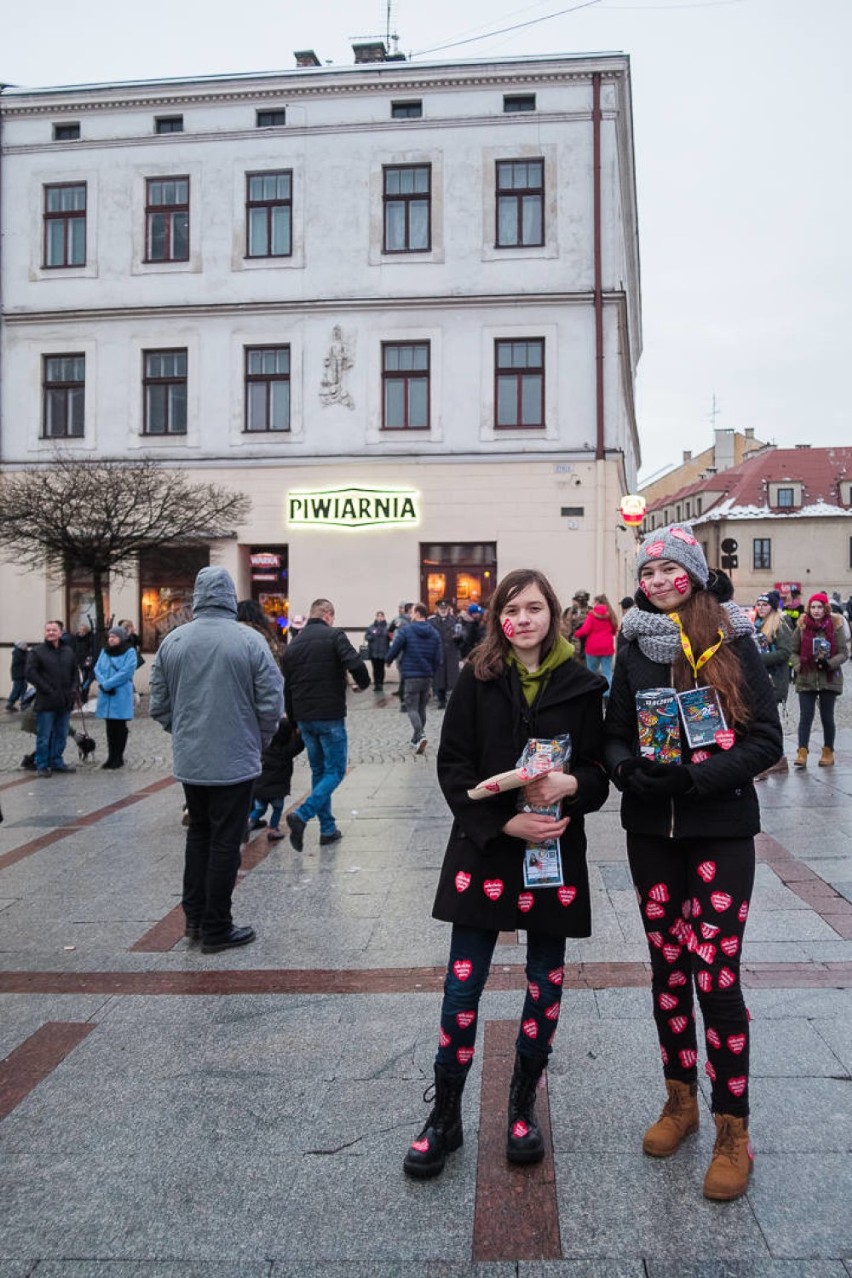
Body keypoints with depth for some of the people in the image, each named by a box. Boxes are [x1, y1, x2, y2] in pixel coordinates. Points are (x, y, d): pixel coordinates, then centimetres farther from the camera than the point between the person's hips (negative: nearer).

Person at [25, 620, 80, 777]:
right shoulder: (36, 652, -3)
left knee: (61, 735, 12)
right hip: (46, 702, -5)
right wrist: (47, 690, -15)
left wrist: (75, 688, 3)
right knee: (44, 736, 0)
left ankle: (56, 762, 23)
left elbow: (75, 672, 19)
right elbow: (30, 674, -10)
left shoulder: (68, 651, 13)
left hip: (65, 701, 5)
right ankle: (42, 765, 9)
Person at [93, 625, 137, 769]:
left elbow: (126, 672, -16)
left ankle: (118, 758, 9)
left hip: (121, 696, -5)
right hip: (106, 695, 5)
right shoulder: (104, 651, 13)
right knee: (110, 727, 10)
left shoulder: (130, 652, -6)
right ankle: (111, 757, 17)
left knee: (119, 727, 3)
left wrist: (106, 684, -17)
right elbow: (97, 669, 5)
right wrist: (103, 683, -14)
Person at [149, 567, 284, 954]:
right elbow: (272, 702, -11)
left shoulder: (172, 641, -2)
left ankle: (195, 918, 29)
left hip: (189, 759, 4)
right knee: (224, 842, 5)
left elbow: (159, 705, 3)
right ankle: (216, 929, 14)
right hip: (235, 760, -4)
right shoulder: (250, 640, -12)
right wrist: (260, 739, 7)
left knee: (198, 833, 21)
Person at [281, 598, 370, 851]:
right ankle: (302, 815, -17)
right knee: (335, 771, 2)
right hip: (330, 716, -6)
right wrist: (363, 683, 0)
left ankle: (328, 829, 16)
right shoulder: (334, 635, -7)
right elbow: (355, 665, -21)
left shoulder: (293, 645, 12)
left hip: (304, 718, 6)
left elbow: (288, 688, 16)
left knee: (318, 771, 16)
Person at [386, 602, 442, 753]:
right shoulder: (434, 633, 4)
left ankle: (420, 736, -21)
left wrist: (389, 661, 14)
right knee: (421, 708, 15)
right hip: (428, 676, 5)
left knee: (412, 708, -1)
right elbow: (438, 657, 2)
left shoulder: (406, 631, -9)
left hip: (411, 675, -5)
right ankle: (416, 740, 22)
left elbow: (394, 650, -7)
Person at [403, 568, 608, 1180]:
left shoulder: (581, 686, 0)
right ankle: (446, 1116, 20)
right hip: (485, 849, -1)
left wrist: (571, 784, -20)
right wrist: (505, 822, -16)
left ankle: (524, 1107, 32)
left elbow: (599, 771, 3)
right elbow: (454, 767, -5)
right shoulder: (478, 680, -1)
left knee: (546, 984, 12)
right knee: (463, 986, 2)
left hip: (555, 854, 1)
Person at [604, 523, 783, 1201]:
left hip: (721, 831, -3)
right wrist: (633, 770, -15)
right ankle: (680, 1097, 32)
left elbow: (766, 740, -7)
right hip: (652, 830, 4)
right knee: (668, 967, 13)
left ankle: (733, 1128, 12)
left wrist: (695, 777, -19)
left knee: (716, 975, -5)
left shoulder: (733, 644, -5)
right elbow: (616, 735, 7)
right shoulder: (635, 650, 5)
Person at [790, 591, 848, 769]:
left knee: (827, 717, 9)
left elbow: (843, 653, -2)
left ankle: (828, 752, 22)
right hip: (806, 679, 0)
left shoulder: (835, 626, -2)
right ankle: (802, 753, -5)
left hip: (829, 679, 0)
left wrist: (829, 663, -18)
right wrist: (799, 667, -8)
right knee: (805, 716, -4)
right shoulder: (801, 626, 1)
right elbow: (794, 651, 6)